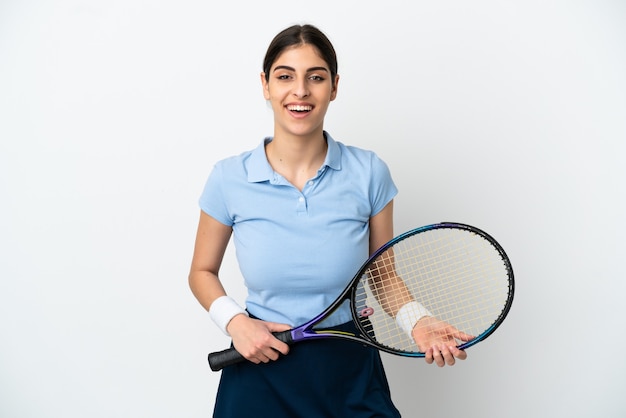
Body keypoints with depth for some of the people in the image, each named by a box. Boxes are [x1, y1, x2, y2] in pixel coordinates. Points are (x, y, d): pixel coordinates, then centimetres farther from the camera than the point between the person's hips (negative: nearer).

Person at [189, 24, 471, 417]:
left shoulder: (369, 172, -8)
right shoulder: (229, 179, -9)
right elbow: (203, 272, 5)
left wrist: (418, 321, -14)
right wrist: (233, 320, -12)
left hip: (351, 373, 0)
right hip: (261, 372, 0)